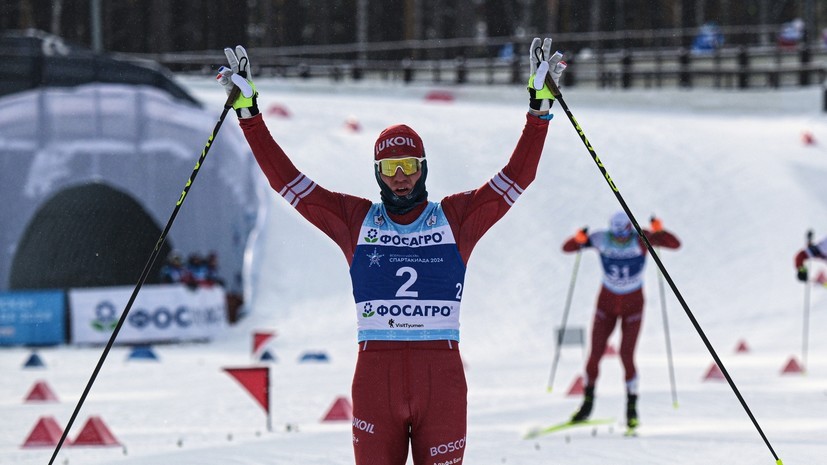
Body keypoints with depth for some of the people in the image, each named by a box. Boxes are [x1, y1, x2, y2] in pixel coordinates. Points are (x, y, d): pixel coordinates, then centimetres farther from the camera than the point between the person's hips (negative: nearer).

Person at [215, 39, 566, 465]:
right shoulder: (354, 220, 10)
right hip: (375, 377, 0)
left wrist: (539, 106, 0)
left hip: (442, 377, 0)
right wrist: (248, 113, 6)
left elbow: (517, 177, 6)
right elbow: (285, 178, 10)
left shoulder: (457, 218, 9)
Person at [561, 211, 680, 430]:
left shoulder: (640, 239, -20)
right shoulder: (601, 240, -16)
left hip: (633, 305, -2)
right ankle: (587, 403, 19)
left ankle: (632, 407, 7)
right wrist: (579, 240, -34)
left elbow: (675, 244, -28)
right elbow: (567, 248, -11)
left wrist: (659, 231, -47)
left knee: (626, 356, -10)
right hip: (607, 303, 2)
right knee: (595, 354, -1)